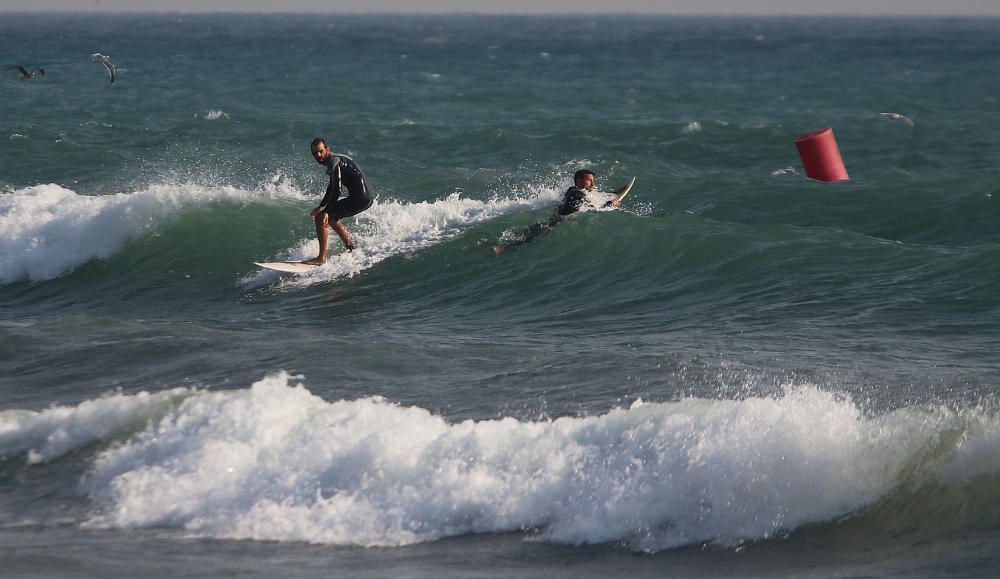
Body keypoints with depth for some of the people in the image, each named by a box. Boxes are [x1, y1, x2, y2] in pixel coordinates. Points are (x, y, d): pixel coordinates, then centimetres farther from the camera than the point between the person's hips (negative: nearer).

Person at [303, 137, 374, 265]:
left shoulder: (334, 161, -12)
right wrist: (321, 206, 26)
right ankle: (351, 249, 33)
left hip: (360, 198, -10)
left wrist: (325, 211, -20)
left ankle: (322, 258, -12)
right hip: (367, 197, 10)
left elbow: (336, 191, -20)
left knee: (321, 218, -10)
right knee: (331, 219, 28)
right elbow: (332, 188, 29)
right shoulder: (335, 159, 19)